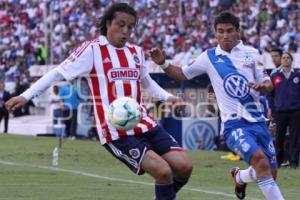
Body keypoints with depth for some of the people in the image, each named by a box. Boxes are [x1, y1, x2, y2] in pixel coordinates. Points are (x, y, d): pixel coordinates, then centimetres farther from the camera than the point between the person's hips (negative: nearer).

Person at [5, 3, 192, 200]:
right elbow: (59, 73, -6)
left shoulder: (136, 52, 12)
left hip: (143, 123, 7)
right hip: (116, 131, -7)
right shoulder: (93, 50, -6)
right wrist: (25, 96, -11)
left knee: (184, 166, -5)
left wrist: (167, 97, 18)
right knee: (163, 171, -20)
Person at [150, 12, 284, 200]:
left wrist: (262, 86, -18)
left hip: (258, 121, 4)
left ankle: (239, 177, 41)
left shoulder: (251, 53, 4)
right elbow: (183, 74, 14)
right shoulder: (209, 57, 1)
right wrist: (163, 63, -4)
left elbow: (268, 83, 6)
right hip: (235, 123, -4)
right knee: (260, 160, -30)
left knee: (270, 173, 10)